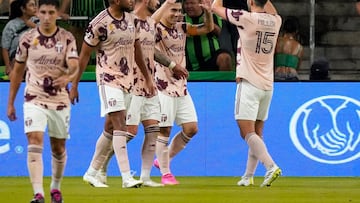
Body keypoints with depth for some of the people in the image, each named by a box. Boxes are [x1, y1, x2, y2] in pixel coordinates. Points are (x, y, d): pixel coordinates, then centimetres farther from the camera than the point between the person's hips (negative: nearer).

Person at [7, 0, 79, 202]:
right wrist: (11, 103, 11)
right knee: (35, 142, -17)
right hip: (34, 100, -1)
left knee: (59, 147, 12)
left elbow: (75, 66, -16)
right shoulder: (27, 39, -1)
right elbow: (17, 71, 8)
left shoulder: (67, 38, -3)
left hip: (60, 100, 1)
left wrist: (68, 77, -41)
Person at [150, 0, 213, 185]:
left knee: (191, 128, 5)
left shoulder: (182, 28, 10)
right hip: (163, 88, -7)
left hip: (181, 87, 7)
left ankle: (164, 160, 22)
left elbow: (208, 28, 13)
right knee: (164, 130, -3)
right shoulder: (157, 29, -11)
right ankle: (165, 173, 6)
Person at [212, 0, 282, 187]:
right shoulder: (275, 21, 6)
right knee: (256, 134, 14)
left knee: (247, 131, -12)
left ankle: (271, 166, -29)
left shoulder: (246, 18, -12)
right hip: (267, 86, 7)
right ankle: (248, 176, 18)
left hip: (249, 83, -7)